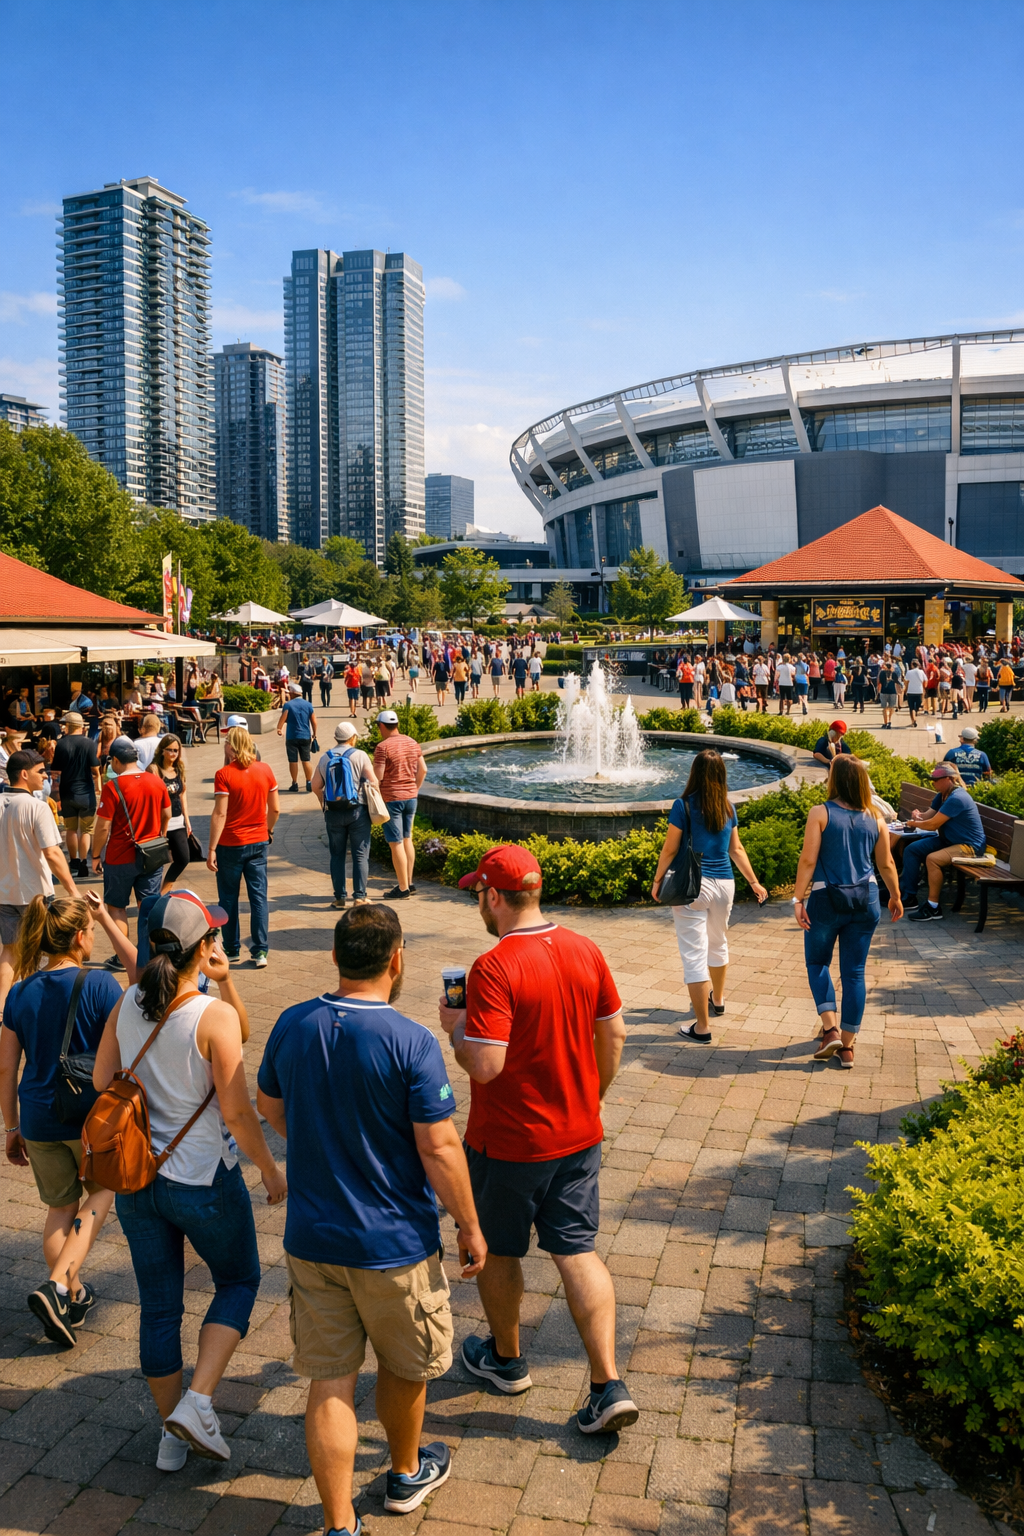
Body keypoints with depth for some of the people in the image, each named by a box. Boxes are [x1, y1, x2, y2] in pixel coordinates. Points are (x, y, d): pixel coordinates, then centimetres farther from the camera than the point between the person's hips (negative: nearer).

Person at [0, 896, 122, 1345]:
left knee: (59, 1207, 21)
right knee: (100, 1194, 19)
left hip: (39, 1121, 4)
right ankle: (57, 1286, 2)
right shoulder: (100, 985, -15)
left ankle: (72, 1297, 31)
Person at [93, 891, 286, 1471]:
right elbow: (238, 1111, -18)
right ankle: (198, 1402, 8)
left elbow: (102, 1080, 6)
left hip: (137, 1179, 5)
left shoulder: (127, 1004, -6)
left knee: (159, 1306, 17)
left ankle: (173, 1434, 31)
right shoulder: (215, 1016, -22)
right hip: (204, 1183, -5)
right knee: (240, 1280, 20)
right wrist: (272, 1170, -4)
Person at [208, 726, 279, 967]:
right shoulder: (265, 770, 0)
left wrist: (211, 849, -14)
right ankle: (261, 951, 4)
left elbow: (220, 814, -17)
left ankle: (231, 949, 20)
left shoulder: (224, 774, -14)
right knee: (259, 896, 6)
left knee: (229, 898, 11)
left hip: (230, 844, -3)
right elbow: (275, 809, 5)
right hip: (258, 842, 4)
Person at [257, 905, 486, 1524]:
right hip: (394, 1244, -3)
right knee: (407, 1367, 22)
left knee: (330, 1382, 13)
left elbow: (270, 1107, 11)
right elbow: (439, 1148, -19)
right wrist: (471, 1228, -6)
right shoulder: (412, 1043, -22)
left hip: (311, 1238, 3)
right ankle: (406, 1474, 45)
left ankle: (339, 1524, 19)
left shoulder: (292, 1026, -6)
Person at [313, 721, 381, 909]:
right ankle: (359, 896, -1)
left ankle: (339, 896, 11)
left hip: (333, 813, 3)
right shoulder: (359, 756, -5)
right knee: (360, 855, 2)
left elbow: (316, 786, 9)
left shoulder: (325, 758, 6)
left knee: (337, 855, 10)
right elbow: (373, 782, -8)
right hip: (357, 810, -3)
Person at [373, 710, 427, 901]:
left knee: (396, 844, -1)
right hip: (411, 797, 7)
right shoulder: (412, 743, 6)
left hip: (391, 798, -7)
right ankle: (409, 884, 22)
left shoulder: (383, 747, -14)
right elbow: (423, 770, 11)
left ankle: (403, 889, 3)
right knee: (407, 839, 17)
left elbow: (377, 776, -18)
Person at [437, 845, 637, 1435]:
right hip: (578, 1137, 5)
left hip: (508, 1142, -5)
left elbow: (485, 1065, -28)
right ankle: (610, 1385, 9)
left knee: (499, 1252, 18)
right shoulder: (586, 951, -4)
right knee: (579, 1252, 13)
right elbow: (614, 1036, 4)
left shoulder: (494, 969, -24)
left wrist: (455, 1026, -9)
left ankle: (506, 1358, 38)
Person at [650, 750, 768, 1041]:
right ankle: (717, 1000, 48)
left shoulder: (684, 805, -11)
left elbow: (670, 849, -9)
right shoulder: (727, 807, 4)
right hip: (724, 883, 6)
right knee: (718, 943, 27)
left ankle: (702, 1027, 1)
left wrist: (657, 880, 4)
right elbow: (736, 849, 11)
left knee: (694, 955, -1)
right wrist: (754, 882, 22)